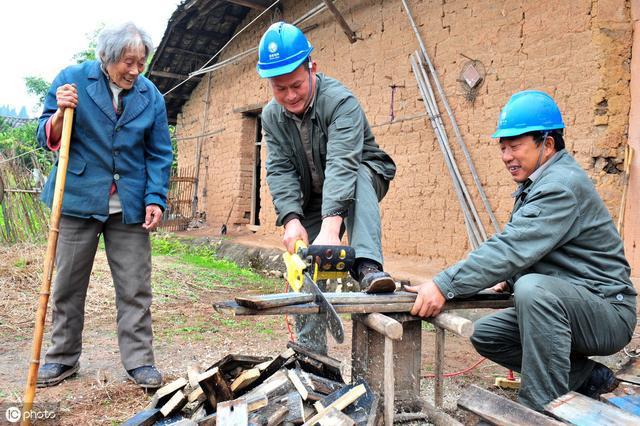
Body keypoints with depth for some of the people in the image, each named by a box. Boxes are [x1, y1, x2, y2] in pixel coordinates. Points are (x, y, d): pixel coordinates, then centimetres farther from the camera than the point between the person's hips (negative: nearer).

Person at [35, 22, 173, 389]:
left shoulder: (151, 95, 2)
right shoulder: (72, 79, -1)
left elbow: (160, 154, 6)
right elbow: (48, 139, 1)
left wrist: (156, 199, -6)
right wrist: (60, 115, -20)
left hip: (130, 207, 1)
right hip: (79, 200, 0)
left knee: (135, 290, 1)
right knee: (68, 285, 9)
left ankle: (139, 361, 12)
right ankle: (63, 358, 25)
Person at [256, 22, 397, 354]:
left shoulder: (340, 102, -27)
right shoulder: (272, 116, -8)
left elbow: (342, 165, -41)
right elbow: (280, 171, -17)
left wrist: (331, 227, -54)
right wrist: (291, 220, -35)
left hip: (363, 180, -5)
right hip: (311, 202, 5)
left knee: (357, 178, -38)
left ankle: (368, 266, -48)